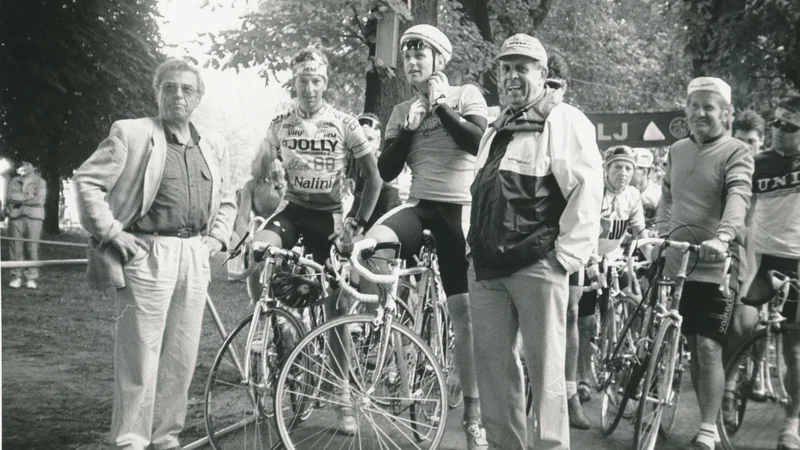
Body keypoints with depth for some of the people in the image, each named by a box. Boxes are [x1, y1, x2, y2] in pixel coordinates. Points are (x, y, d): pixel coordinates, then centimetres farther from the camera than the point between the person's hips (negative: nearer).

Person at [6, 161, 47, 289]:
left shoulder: (40, 182, 10)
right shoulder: (14, 181, 18)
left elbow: (39, 200, -4)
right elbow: (11, 196, 1)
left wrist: (20, 200, -3)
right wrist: (29, 196, -5)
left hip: (33, 217, -2)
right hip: (16, 216, 2)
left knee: (32, 248, -7)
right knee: (16, 248, -4)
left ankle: (31, 278, -4)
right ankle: (16, 277, 0)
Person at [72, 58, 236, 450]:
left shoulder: (214, 146, 15)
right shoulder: (131, 134, -1)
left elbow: (226, 200, 26)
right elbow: (87, 181, -4)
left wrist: (216, 237, 12)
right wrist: (112, 233, -9)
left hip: (195, 255, 5)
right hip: (147, 254, -5)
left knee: (182, 358, 8)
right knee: (140, 358, -4)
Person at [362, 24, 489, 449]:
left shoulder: (466, 95, 4)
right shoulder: (402, 110, 14)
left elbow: (480, 143, -15)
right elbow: (386, 171, 4)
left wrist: (441, 106, -13)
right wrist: (408, 128, -7)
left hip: (459, 208, -2)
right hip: (419, 205, 2)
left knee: (464, 312, -1)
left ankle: (472, 414, 8)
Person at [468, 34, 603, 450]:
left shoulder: (563, 120, -3)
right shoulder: (496, 128, 22)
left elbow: (587, 189, -13)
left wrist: (568, 254, -15)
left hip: (536, 264, -8)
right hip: (486, 265, 8)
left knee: (544, 369, -4)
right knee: (492, 365, 9)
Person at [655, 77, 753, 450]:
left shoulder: (736, 153, -6)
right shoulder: (677, 150, 12)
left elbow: (738, 198, -22)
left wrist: (722, 237, -38)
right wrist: (663, 234, 9)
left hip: (716, 264, -6)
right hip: (677, 262, 6)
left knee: (709, 347, -10)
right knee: (693, 346, 12)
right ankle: (708, 417, 25)